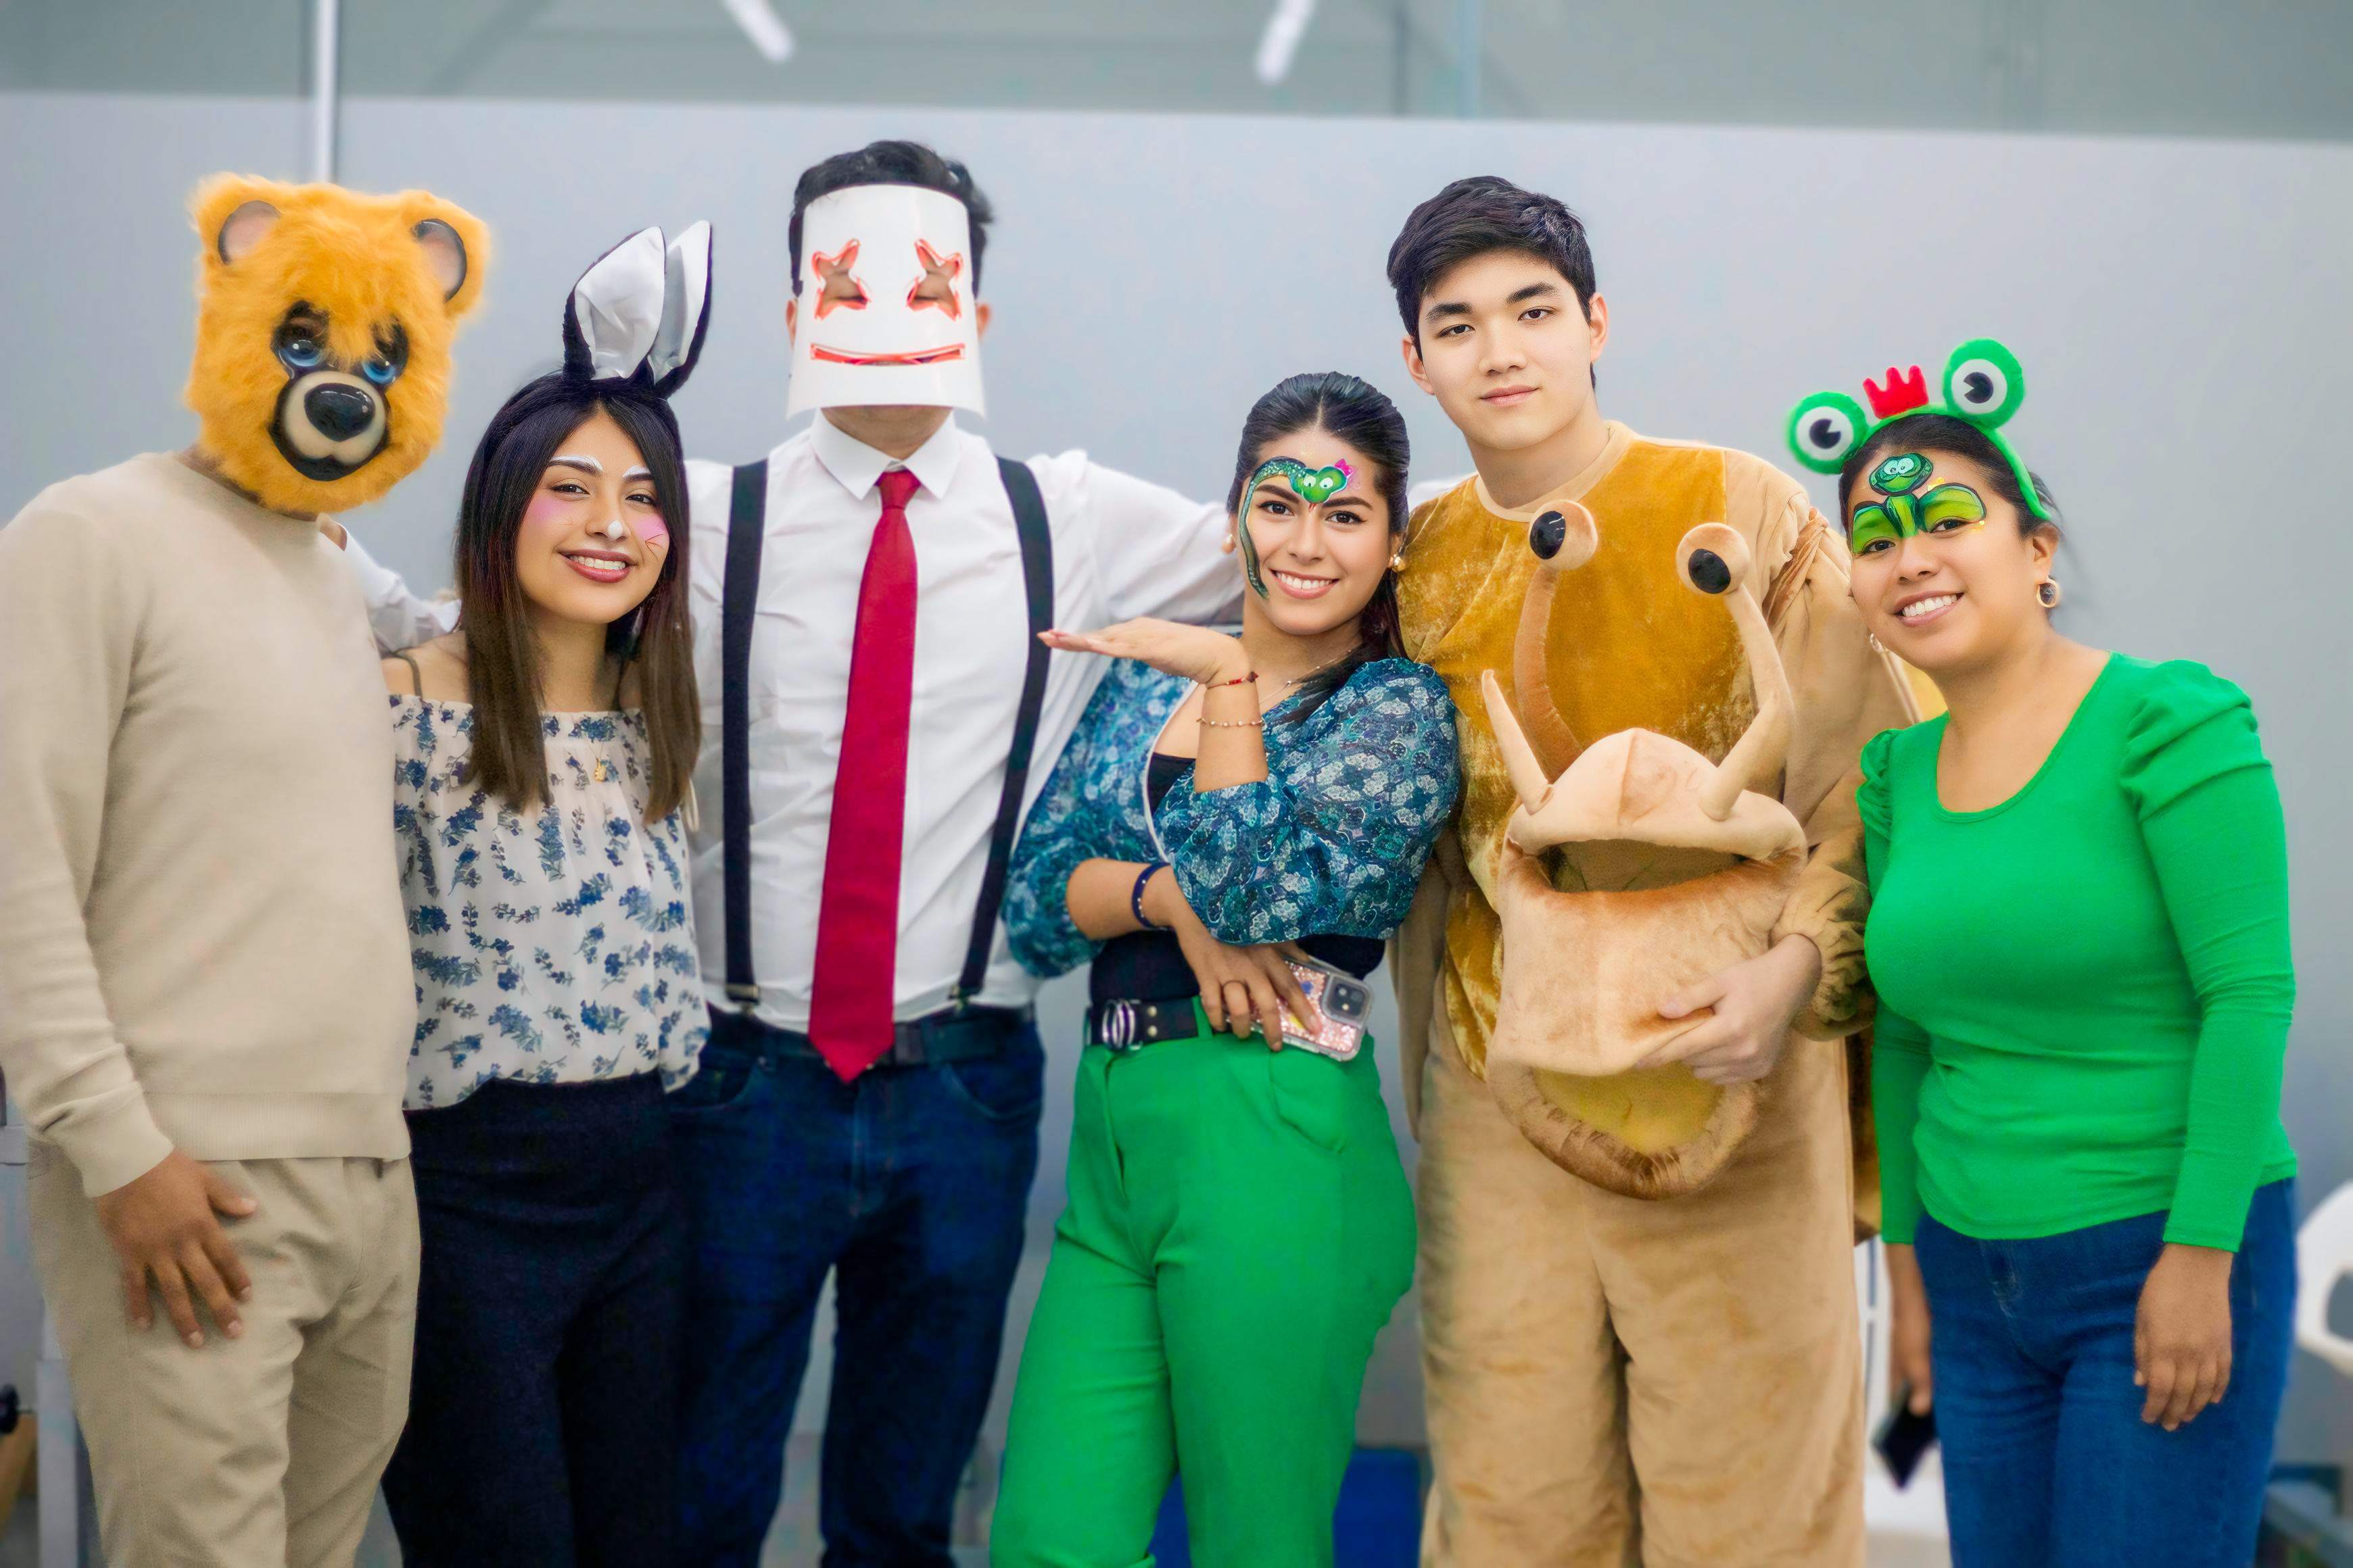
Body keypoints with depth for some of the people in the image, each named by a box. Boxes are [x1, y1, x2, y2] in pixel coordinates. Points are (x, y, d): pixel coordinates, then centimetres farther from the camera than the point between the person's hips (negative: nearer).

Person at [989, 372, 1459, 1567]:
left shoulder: (1401, 714, -2)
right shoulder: (1146, 676, 14)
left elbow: (1256, 891, -17)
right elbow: (1031, 907, 7)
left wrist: (1230, 680, -13)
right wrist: (1171, 894, -11)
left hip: (1268, 1151, -5)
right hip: (1116, 1138, 5)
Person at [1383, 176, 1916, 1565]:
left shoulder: (1749, 514, -3)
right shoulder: (1416, 564, 8)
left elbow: (1867, 794, -4)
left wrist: (1796, 967, -19)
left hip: (1730, 1090, -3)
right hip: (1502, 1100, 3)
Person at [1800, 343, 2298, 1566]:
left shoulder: (2169, 723, -10)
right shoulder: (1897, 772, 6)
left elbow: (2250, 995, -14)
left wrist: (2200, 1257, -17)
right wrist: (1907, 1263, 12)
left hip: (2165, 1263, -5)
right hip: (1976, 1272, 6)